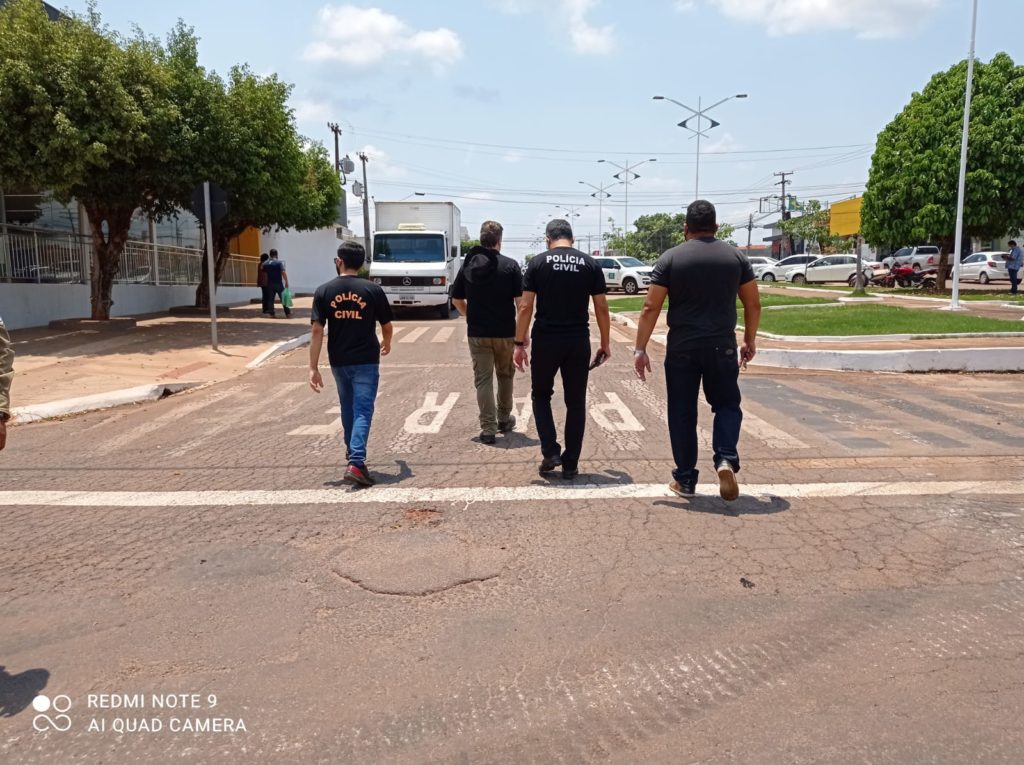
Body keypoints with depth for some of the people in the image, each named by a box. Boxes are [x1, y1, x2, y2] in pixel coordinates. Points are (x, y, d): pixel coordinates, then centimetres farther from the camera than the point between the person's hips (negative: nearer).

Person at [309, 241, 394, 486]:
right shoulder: (373, 290, -6)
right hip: (366, 361, -3)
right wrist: (386, 343, 26)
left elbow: (317, 331, -7)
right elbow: (387, 326, 3)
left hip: (338, 361, 3)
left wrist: (313, 368, -5)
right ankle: (356, 463, -15)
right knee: (362, 411, -2)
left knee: (348, 408, 23)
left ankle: (352, 451, 42)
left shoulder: (324, 291, -3)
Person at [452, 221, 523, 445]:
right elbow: (520, 301, -9)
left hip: (477, 333, 1)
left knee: (483, 380, 5)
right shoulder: (510, 265, -7)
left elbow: (457, 300, 9)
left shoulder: (468, 265, 3)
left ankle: (488, 429, 1)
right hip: (505, 332, -1)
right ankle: (504, 420, 30)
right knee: (505, 375, 18)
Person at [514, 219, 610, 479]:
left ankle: (550, 451, 7)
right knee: (576, 402, 10)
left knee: (541, 395, 19)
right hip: (578, 341, 1)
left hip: (545, 340, -1)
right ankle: (570, 464, 14)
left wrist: (520, 343, 0)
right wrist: (605, 342, 13)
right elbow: (601, 308, 3)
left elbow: (525, 307, -5)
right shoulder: (590, 264, 4)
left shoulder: (538, 262, -1)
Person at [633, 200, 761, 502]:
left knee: (682, 413, 9)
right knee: (727, 404, 17)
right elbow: (753, 304, 7)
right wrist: (750, 340, 20)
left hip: (681, 349, -1)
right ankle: (726, 459, -5)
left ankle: (685, 479, 14)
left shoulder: (670, 258, -2)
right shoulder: (736, 256, 4)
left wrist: (640, 349, -2)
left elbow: (651, 308, -6)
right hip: (722, 347, 1)